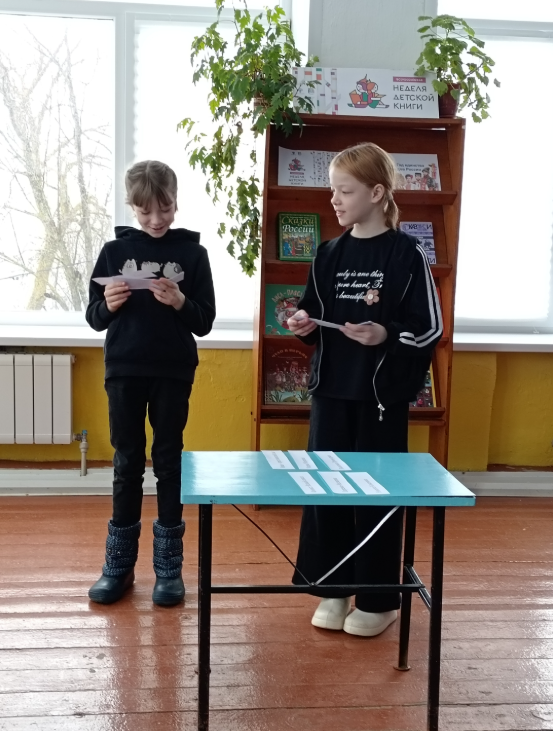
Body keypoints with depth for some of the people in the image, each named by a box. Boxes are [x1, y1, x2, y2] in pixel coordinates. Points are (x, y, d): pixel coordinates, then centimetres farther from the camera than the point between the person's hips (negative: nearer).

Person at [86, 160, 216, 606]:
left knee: (169, 463, 7)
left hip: (173, 373, -1)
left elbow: (205, 322, -1)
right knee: (127, 464, 9)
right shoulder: (114, 251, 3)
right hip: (125, 371, 1)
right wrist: (109, 305, -15)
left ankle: (169, 565, 17)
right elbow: (94, 318, 5)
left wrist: (180, 303, -19)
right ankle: (119, 564, 18)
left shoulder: (192, 252, 0)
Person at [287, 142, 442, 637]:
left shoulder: (407, 254, -7)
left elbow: (431, 329, -8)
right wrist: (306, 325, -6)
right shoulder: (330, 254, 8)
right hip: (331, 389, 5)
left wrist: (387, 335, -24)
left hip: (382, 393, -5)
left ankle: (379, 599, 20)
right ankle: (332, 589, 24)